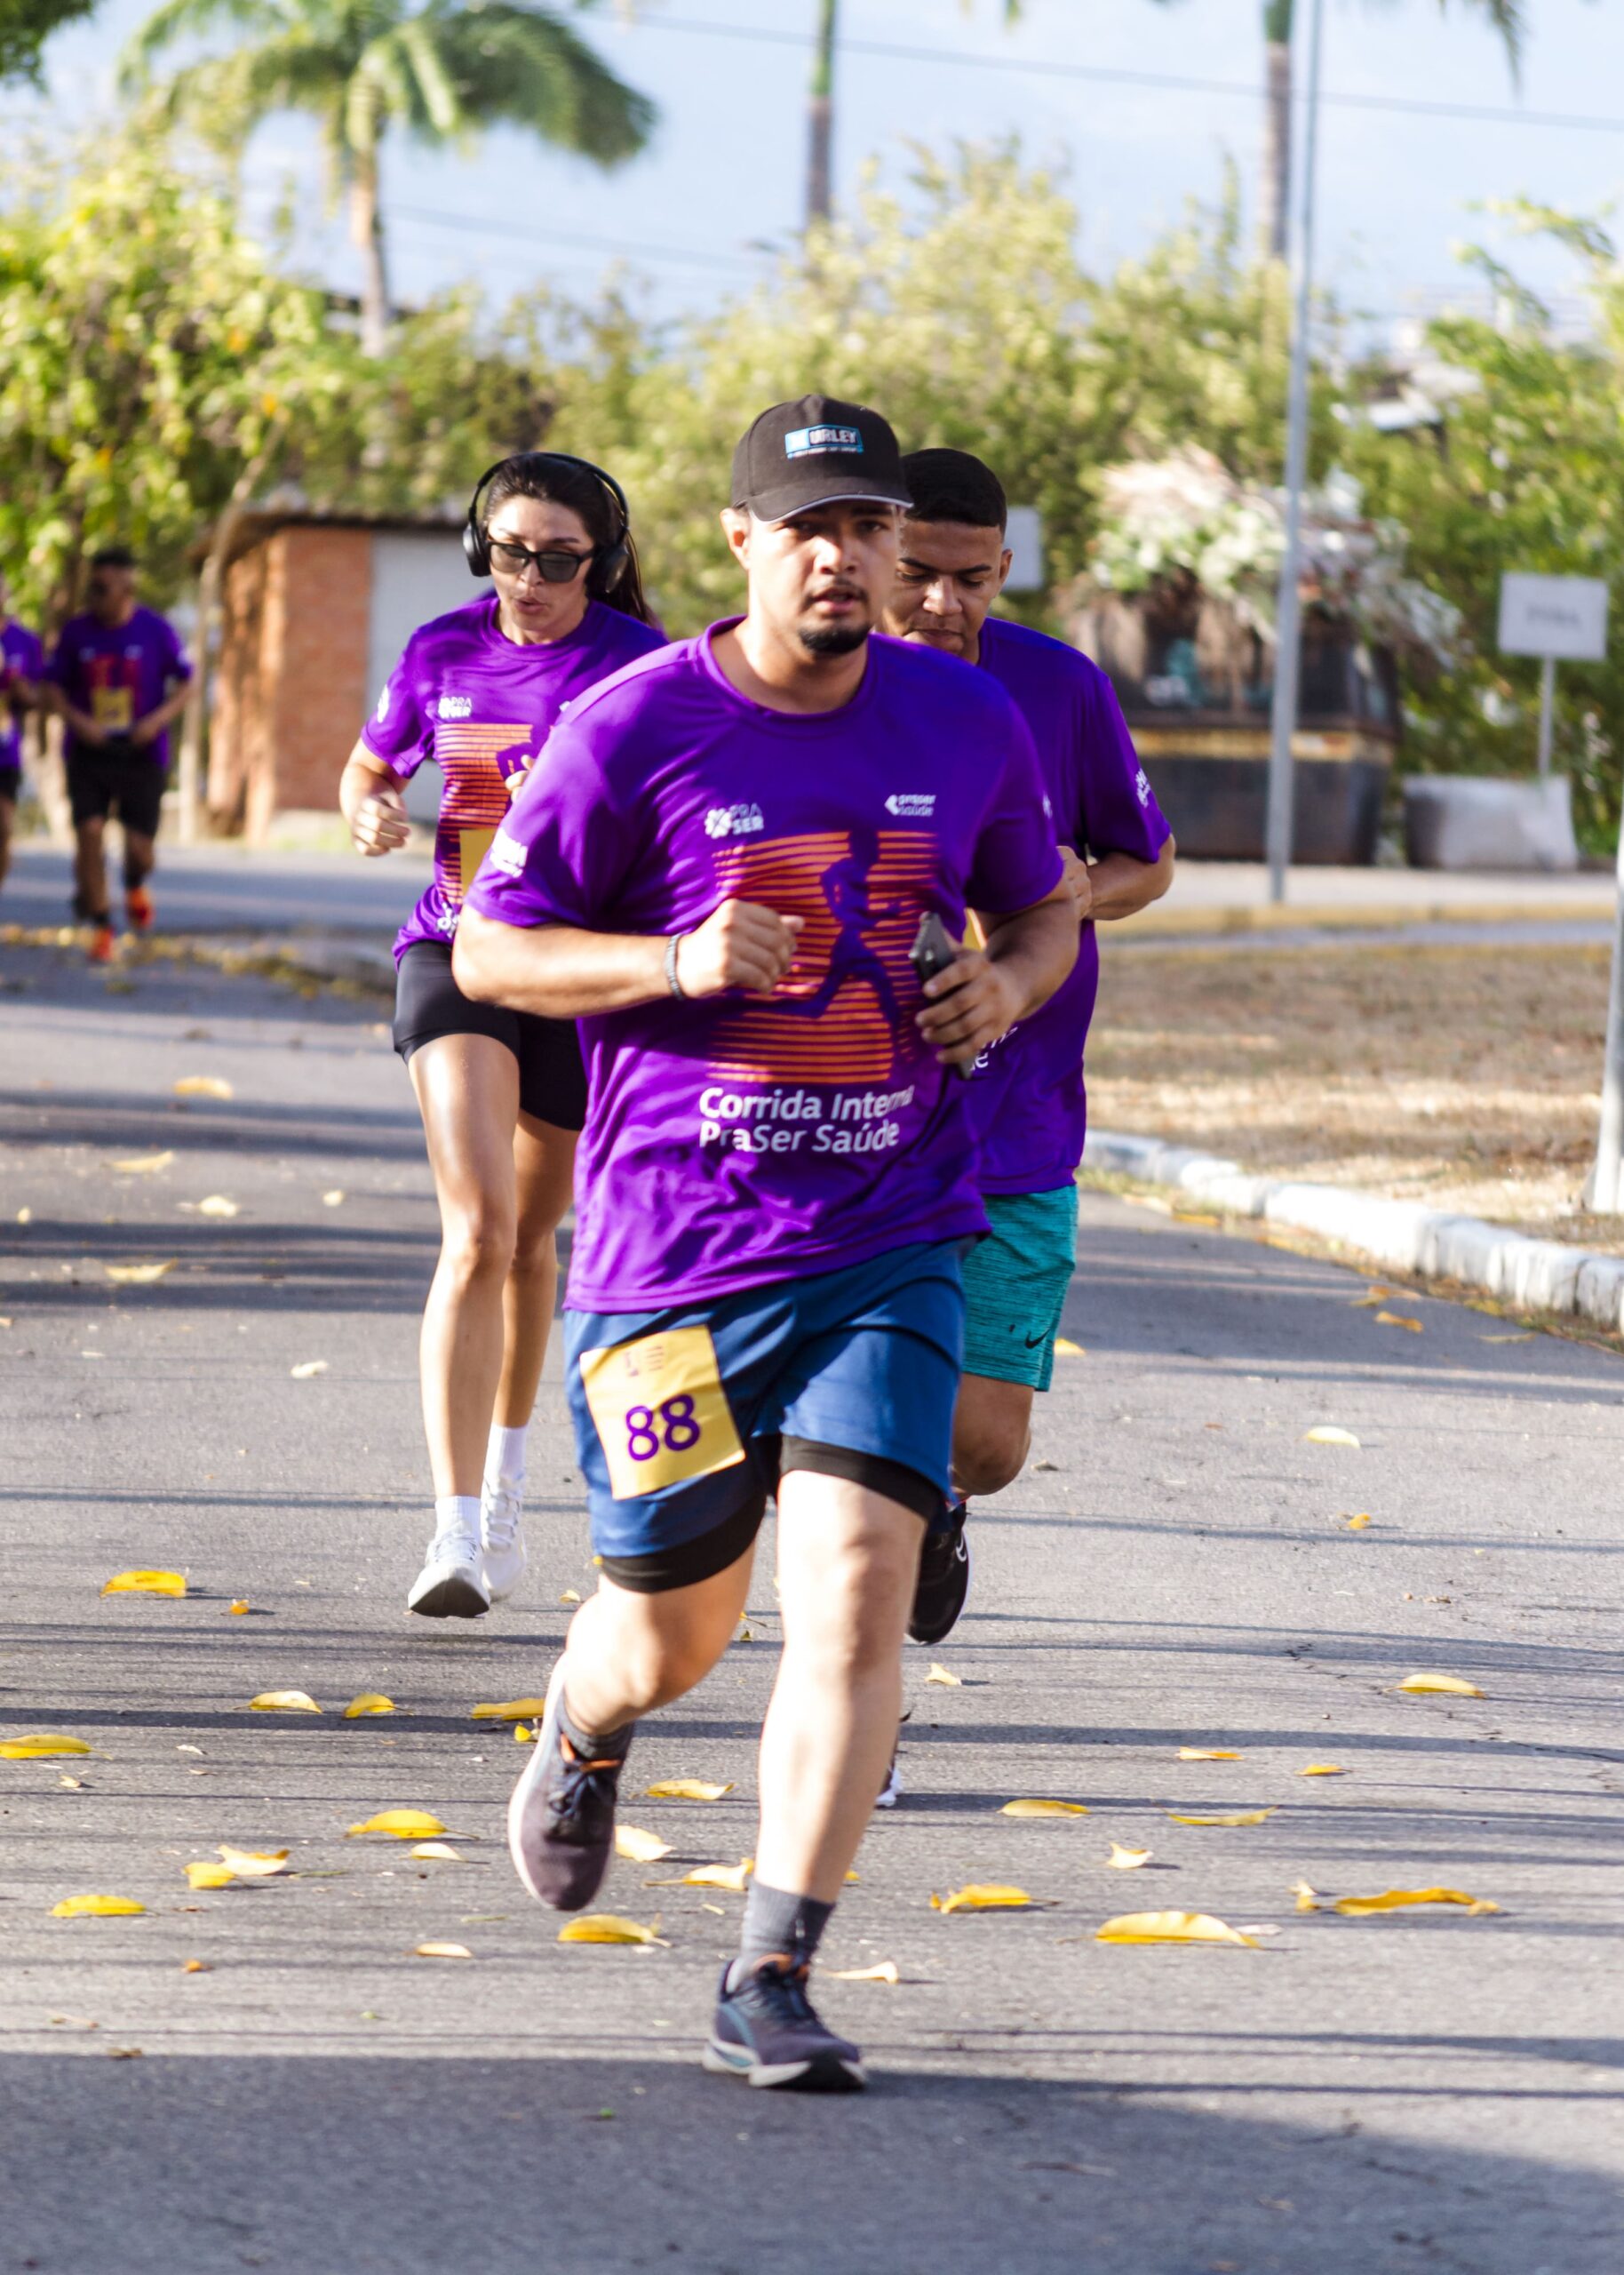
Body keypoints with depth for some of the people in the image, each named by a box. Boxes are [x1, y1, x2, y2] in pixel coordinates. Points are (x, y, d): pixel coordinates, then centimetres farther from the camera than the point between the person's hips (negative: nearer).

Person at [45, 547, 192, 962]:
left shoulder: (155, 631, -4)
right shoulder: (76, 631, 0)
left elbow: (183, 686, 2)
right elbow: (53, 687, 5)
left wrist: (159, 719, -16)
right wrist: (77, 720, -14)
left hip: (141, 755, -1)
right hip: (88, 753, 1)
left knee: (139, 847, -3)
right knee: (89, 834, -11)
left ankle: (135, 885, 35)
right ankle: (100, 925, 3)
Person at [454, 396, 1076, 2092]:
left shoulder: (968, 722, 4)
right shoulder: (634, 728, -7)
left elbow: (1043, 908, 21)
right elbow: (491, 948, -2)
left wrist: (1010, 983, -3)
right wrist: (674, 959, -19)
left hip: (887, 1244, 2)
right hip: (669, 1242, -1)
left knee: (856, 1584, -17)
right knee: (675, 1630, 11)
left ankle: (769, 1983, -13)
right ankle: (579, 1740, 49)